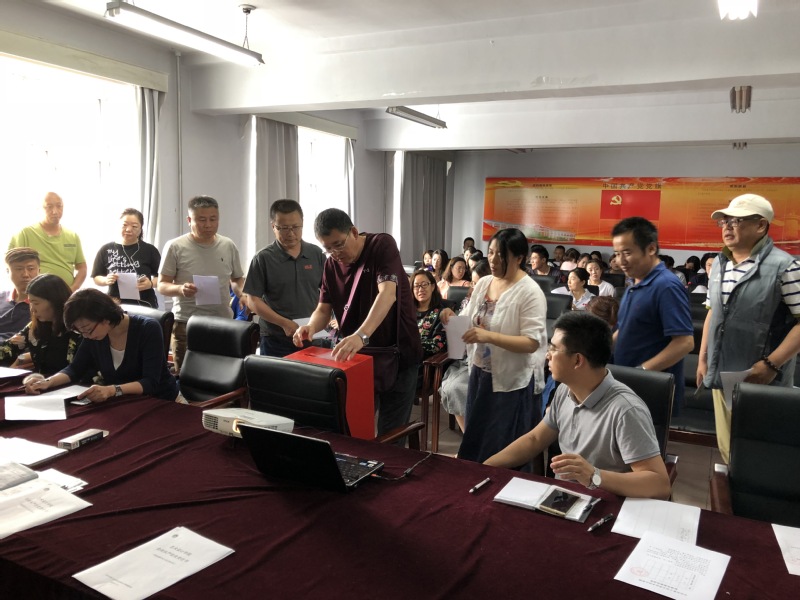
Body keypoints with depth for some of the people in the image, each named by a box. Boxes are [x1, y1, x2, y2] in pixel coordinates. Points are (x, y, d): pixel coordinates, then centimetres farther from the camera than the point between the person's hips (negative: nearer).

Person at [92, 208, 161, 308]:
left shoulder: (150, 250, 1)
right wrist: (106, 280, -12)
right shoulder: (106, 250, 4)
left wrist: (151, 283, -18)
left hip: (144, 306, -1)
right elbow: (96, 278, 10)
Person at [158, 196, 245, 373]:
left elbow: (237, 279, 18)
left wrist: (242, 293, -4)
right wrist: (180, 289, -22)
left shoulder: (229, 246, 7)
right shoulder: (175, 247, -4)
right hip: (186, 323, -2)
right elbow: (162, 286, -1)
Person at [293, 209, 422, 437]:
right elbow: (324, 309, 1)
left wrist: (360, 335, -47)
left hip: (397, 353, -5)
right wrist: (311, 327, -24)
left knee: (390, 433, 3)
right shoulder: (331, 265, 1)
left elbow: (387, 294, -32)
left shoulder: (382, 244, -17)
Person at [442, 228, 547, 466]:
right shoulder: (483, 283, 5)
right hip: (480, 374, 7)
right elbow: (469, 322, 12)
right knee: (475, 442, 18)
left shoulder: (530, 292, -15)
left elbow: (532, 342, -21)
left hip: (512, 382, -6)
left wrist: (489, 337, -31)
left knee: (503, 452, 4)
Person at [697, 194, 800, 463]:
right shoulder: (719, 264, 10)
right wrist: (702, 358, 14)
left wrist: (771, 364, -20)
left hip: (760, 382, -6)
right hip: (721, 376, 6)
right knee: (727, 450, 16)